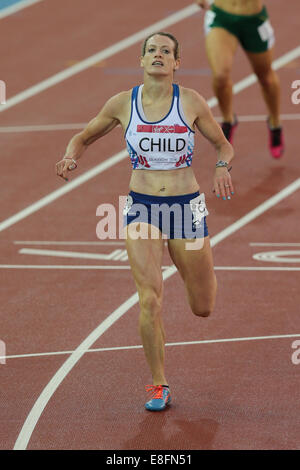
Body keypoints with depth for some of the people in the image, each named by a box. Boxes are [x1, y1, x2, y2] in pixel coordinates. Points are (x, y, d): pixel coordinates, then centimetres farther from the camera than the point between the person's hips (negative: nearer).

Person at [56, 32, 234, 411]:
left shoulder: (191, 102, -5)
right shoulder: (122, 104, -3)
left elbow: (223, 144, 6)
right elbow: (83, 138, 12)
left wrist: (222, 167, -16)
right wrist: (71, 157, -11)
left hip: (186, 206, 0)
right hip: (142, 208, 0)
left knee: (203, 308, 10)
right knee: (150, 300, -16)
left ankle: (192, 266, 48)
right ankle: (158, 385, 1)